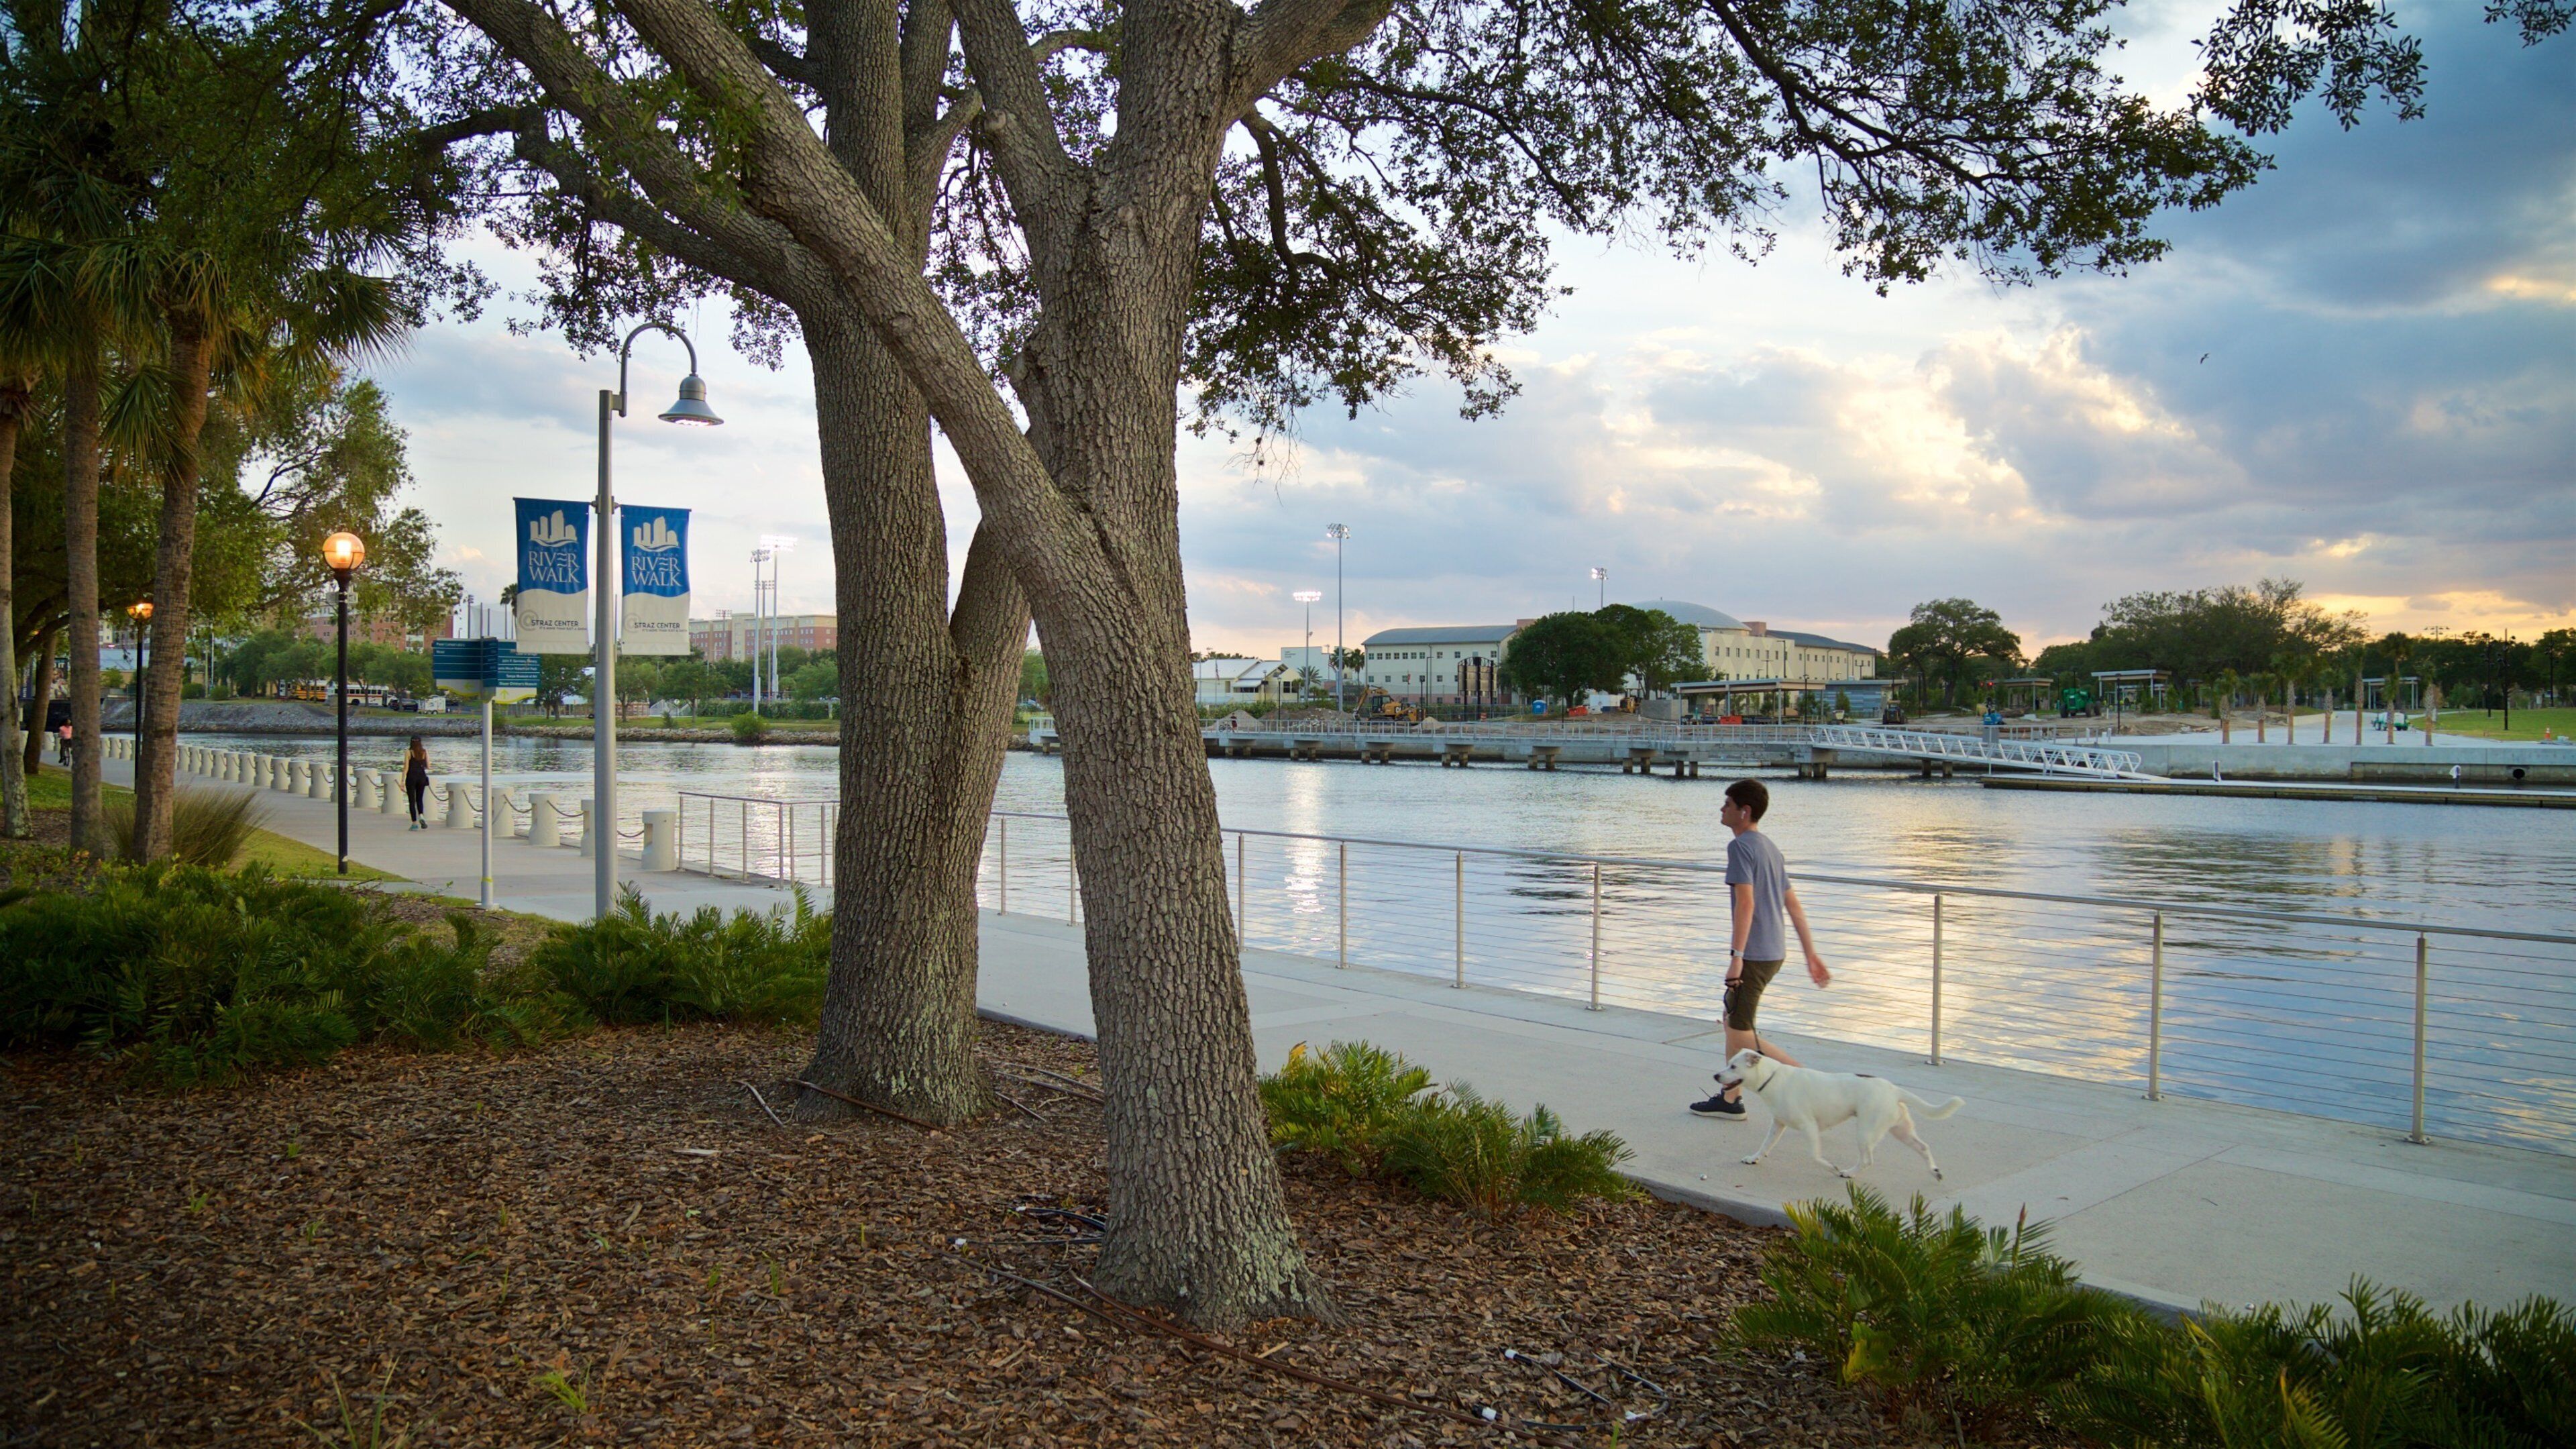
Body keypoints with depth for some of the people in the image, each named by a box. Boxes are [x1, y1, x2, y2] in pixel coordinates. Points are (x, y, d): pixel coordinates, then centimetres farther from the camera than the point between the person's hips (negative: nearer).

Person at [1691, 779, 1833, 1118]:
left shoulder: (1740, 847, -14)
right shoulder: (1770, 847, 14)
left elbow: (1746, 903, -23)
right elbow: (1793, 905, 16)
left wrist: (1737, 956, -23)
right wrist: (1811, 954, 19)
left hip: (1754, 954, -10)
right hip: (1775, 952, 10)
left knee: (1741, 1034, -3)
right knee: (1732, 1022, 18)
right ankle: (1730, 1098, 24)